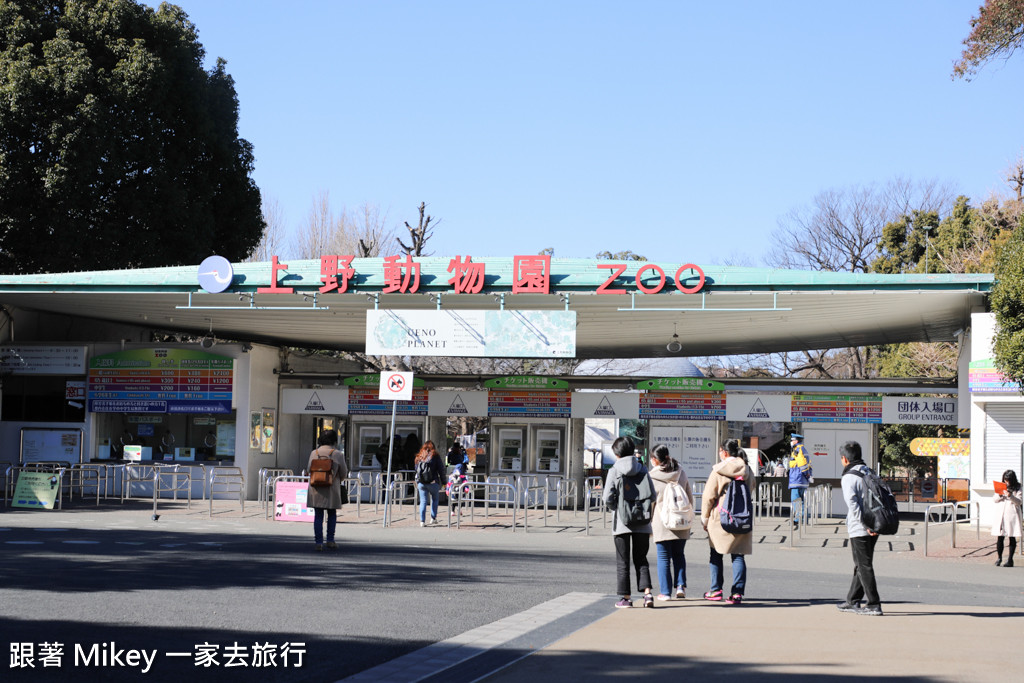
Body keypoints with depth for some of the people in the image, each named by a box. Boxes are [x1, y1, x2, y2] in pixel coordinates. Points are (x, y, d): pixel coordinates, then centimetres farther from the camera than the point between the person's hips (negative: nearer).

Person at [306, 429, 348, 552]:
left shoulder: (314, 453, 1)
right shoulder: (337, 454, -5)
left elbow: (308, 469, 7)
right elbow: (343, 473, 1)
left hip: (315, 489, 2)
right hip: (331, 489, -2)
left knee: (318, 516, 5)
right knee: (332, 514, 14)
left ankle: (318, 542, 1)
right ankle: (330, 540, 9)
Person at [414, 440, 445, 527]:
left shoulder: (419, 457, 9)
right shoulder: (435, 456, -1)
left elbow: (416, 470, 15)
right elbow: (441, 469, -3)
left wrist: (417, 482, 23)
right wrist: (443, 481, 4)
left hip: (421, 483, 2)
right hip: (433, 482, -2)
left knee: (423, 501, 4)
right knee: (434, 499, 17)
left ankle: (422, 521, -4)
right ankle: (433, 518, 11)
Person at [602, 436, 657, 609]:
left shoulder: (614, 471, -7)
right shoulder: (642, 469, 2)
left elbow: (608, 498, -11)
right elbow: (653, 496, 1)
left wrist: (617, 508, 8)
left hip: (622, 523, -3)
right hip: (642, 523, 3)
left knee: (622, 561, 7)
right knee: (641, 559, 11)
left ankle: (626, 597, 8)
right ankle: (647, 593, -5)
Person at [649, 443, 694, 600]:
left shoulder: (652, 477, -9)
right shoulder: (681, 473, 4)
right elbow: (690, 496, 10)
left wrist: (647, 523, 7)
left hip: (661, 523, -4)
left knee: (663, 558, 4)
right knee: (678, 555, 17)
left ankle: (666, 592, 6)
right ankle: (681, 585, 4)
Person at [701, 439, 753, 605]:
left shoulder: (718, 471, -7)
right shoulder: (747, 470, 7)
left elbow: (709, 496, -7)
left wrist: (704, 517, 3)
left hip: (720, 517, -3)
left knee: (716, 554, 11)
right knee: (738, 555, 3)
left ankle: (716, 590, 14)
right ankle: (738, 593, -3)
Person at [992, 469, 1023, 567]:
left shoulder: (1017, 488, 2)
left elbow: (1018, 502, -4)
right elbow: (995, 500, 14)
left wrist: (1011, 496, -21)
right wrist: (1000, 495, -7)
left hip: (1012, 514, -2)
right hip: (1000, 514, 2)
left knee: (1012, 537, 1)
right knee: (999, 537, -1)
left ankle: (1010, 560, 7)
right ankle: (999, 557, 16)